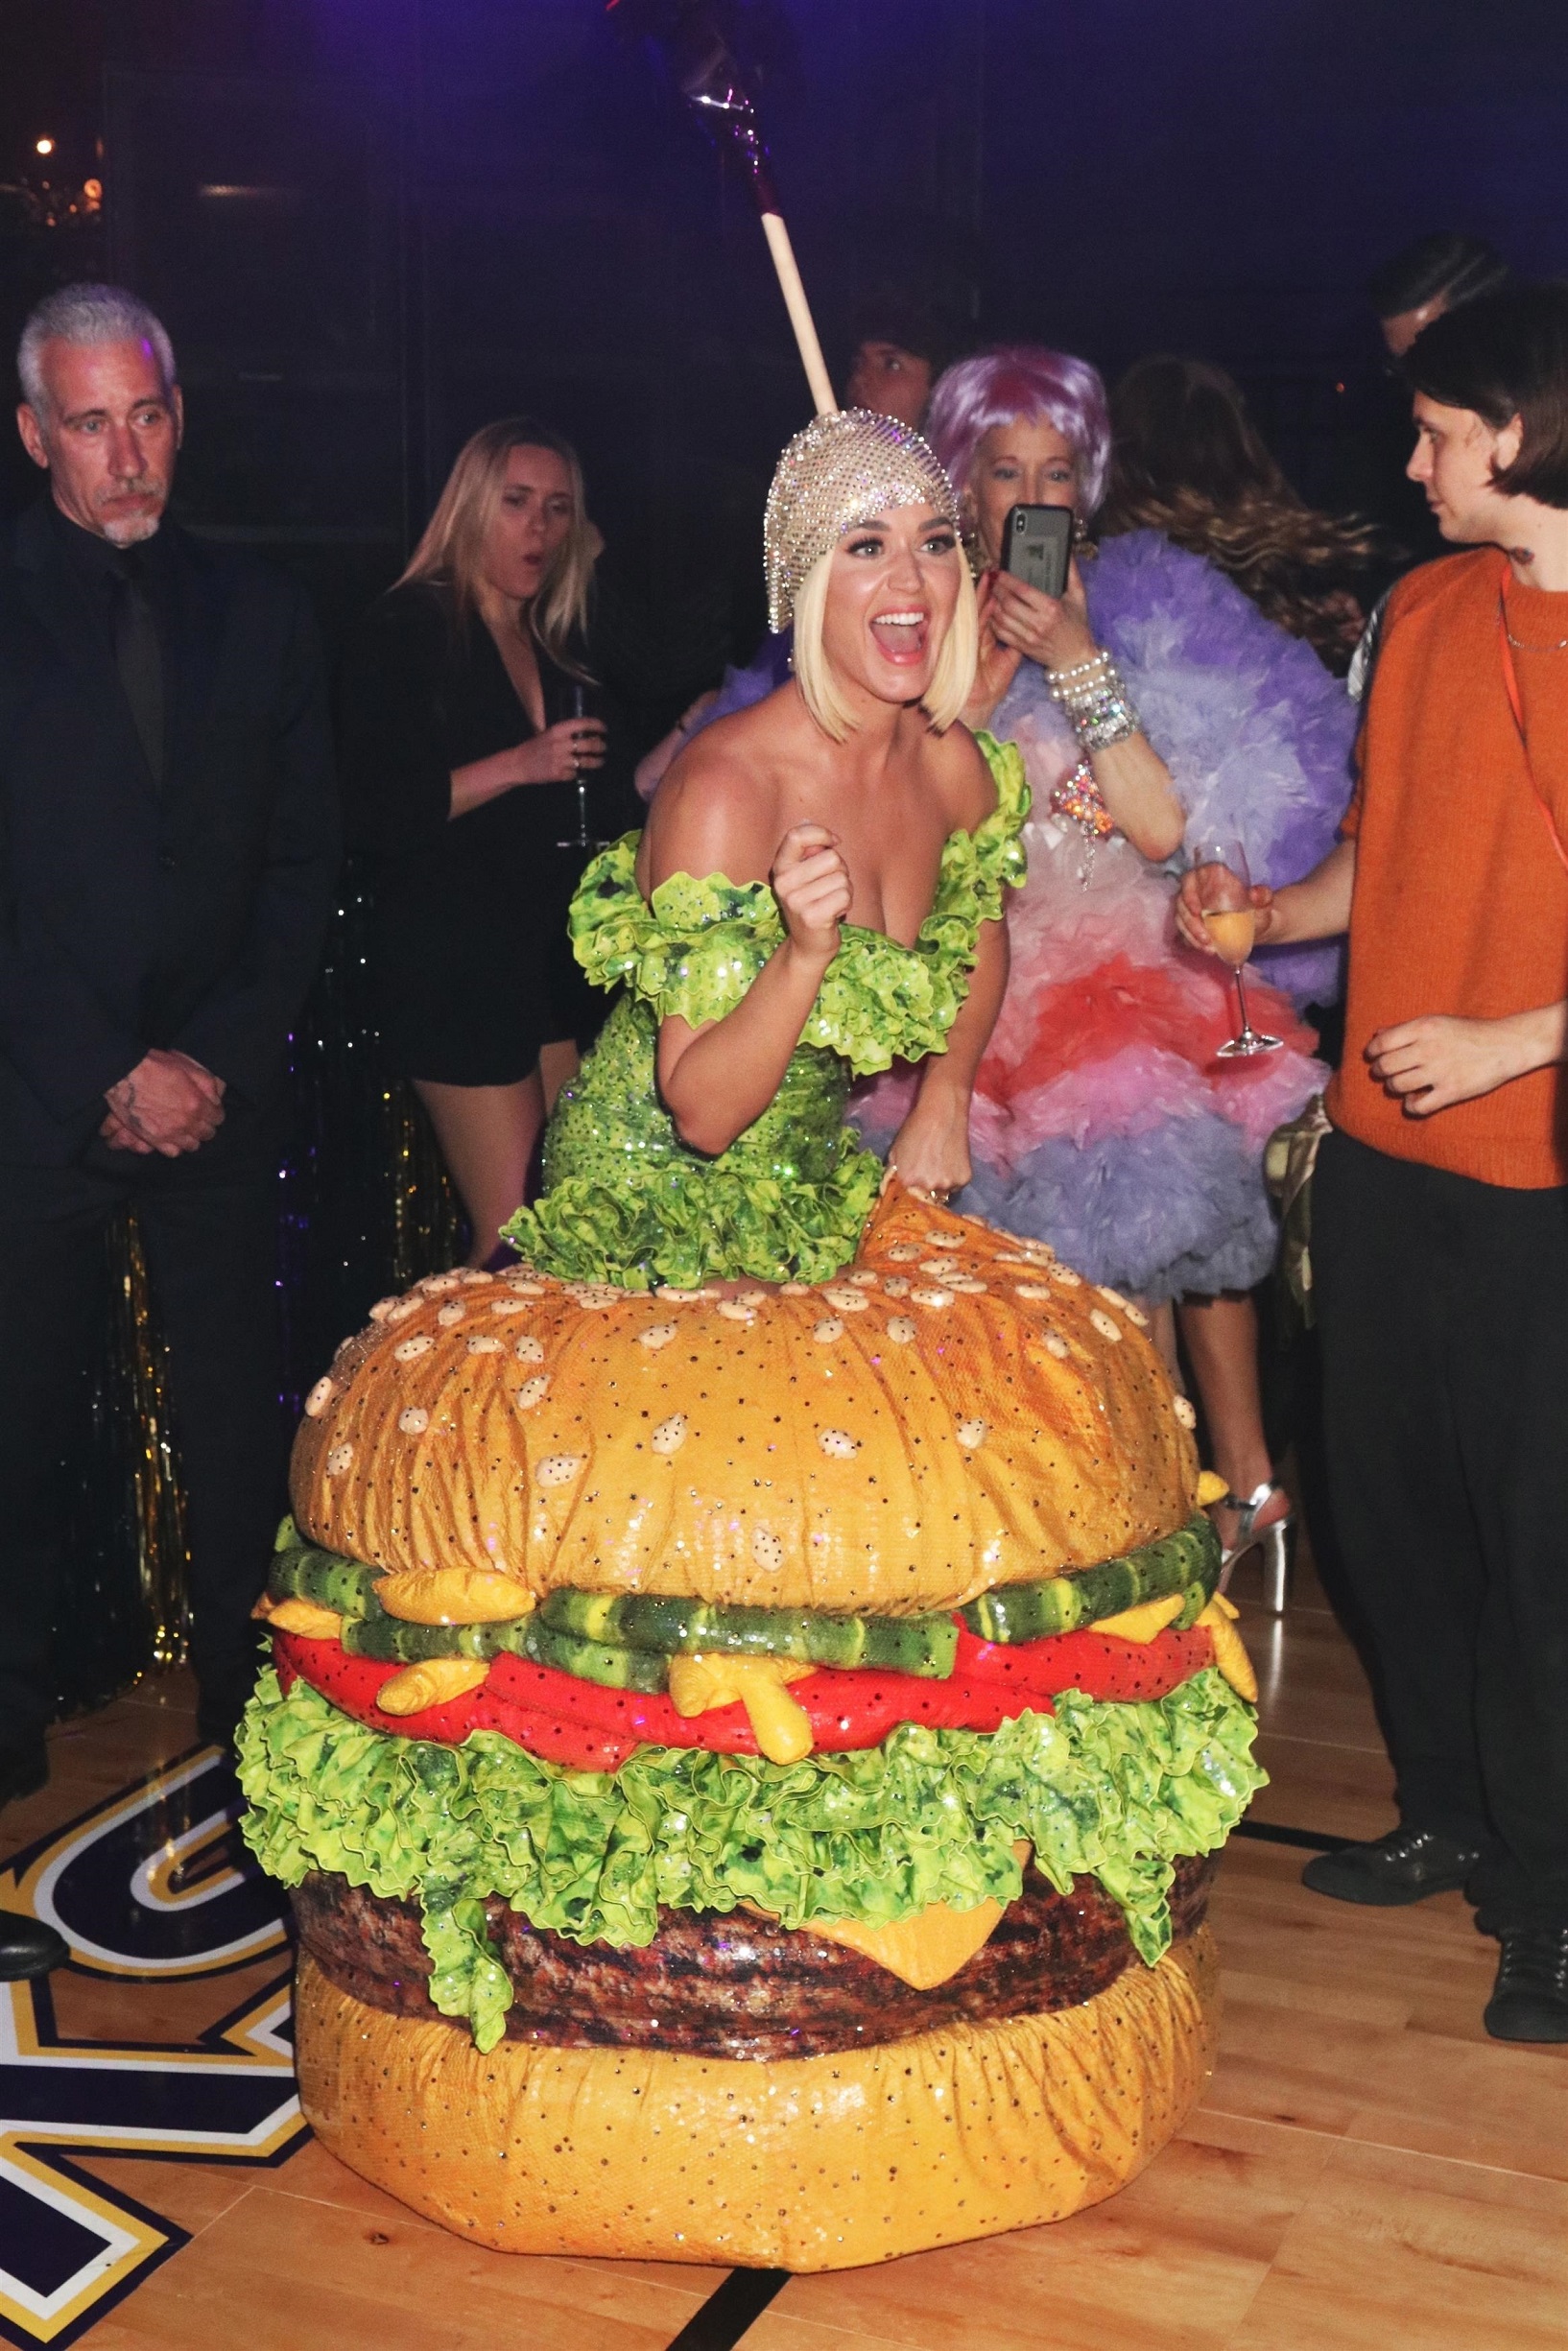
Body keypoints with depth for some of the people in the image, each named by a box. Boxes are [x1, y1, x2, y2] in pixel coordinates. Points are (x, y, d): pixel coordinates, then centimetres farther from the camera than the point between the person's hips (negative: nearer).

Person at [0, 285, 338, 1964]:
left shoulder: (256, 614, 9)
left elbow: (301, 863, 9)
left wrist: (221, 1056, -2)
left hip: (215, 1089, 2)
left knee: (236, 1414, 5)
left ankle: (248, 1701, 18)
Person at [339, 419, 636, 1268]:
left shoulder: (561, 642, 16)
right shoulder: (406, 632, -5)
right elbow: (372, 815, -14)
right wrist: (518, 765, -18)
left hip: (560, 962, 7)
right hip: (457, 967, -7)